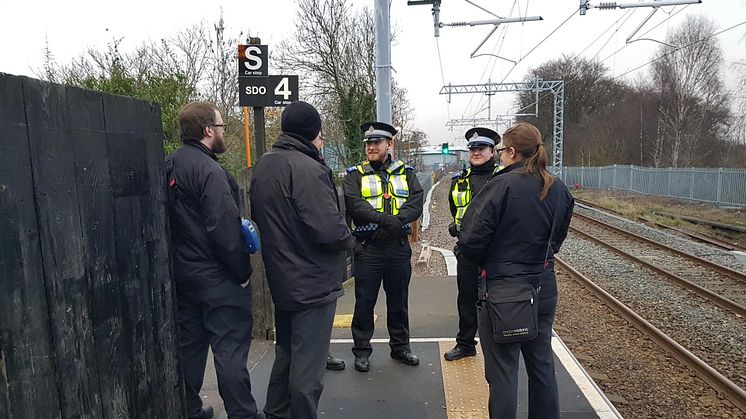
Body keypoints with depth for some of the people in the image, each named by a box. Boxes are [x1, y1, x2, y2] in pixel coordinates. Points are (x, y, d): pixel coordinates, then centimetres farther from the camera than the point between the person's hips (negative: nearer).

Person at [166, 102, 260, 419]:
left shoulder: (169, 166, 8)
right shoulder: (208, 170, -19)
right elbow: (225, 228, -24)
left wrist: (180, 262, 19)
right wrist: (243, 273, -15)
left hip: (181, 274, 9)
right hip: (217, 278, -9)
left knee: (189, 345, 19)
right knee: (230, 350, 0)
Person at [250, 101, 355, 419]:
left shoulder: (262, 166, 8)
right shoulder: (308, 169, -22)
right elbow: (329, 229, -28)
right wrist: (349, 240, -9)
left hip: (281, 280, 9)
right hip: (313, 282, -9)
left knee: (286, 351, 24)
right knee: (309, 363, 4)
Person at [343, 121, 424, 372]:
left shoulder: (405, 172, 9)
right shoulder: (355, 175, 2)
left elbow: (416, 202, -6)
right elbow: (354, 204, -14)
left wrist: (397, 221, -24)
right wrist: (383, 219, -28)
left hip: (399, 247, 2)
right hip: (367, 249, -2)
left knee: (399, 300, 15)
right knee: (364, 302, 6)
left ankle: (400, 346, 31)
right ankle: (361, 350, 21)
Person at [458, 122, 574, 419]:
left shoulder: (502, 186, -18)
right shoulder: (559, 190, 2)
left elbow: (470, 239, -19)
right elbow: (557, 238, 14)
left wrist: (485, 261, 0)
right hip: (543, 286, 7)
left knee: (502, 369, 7)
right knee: (542, 362, 21)